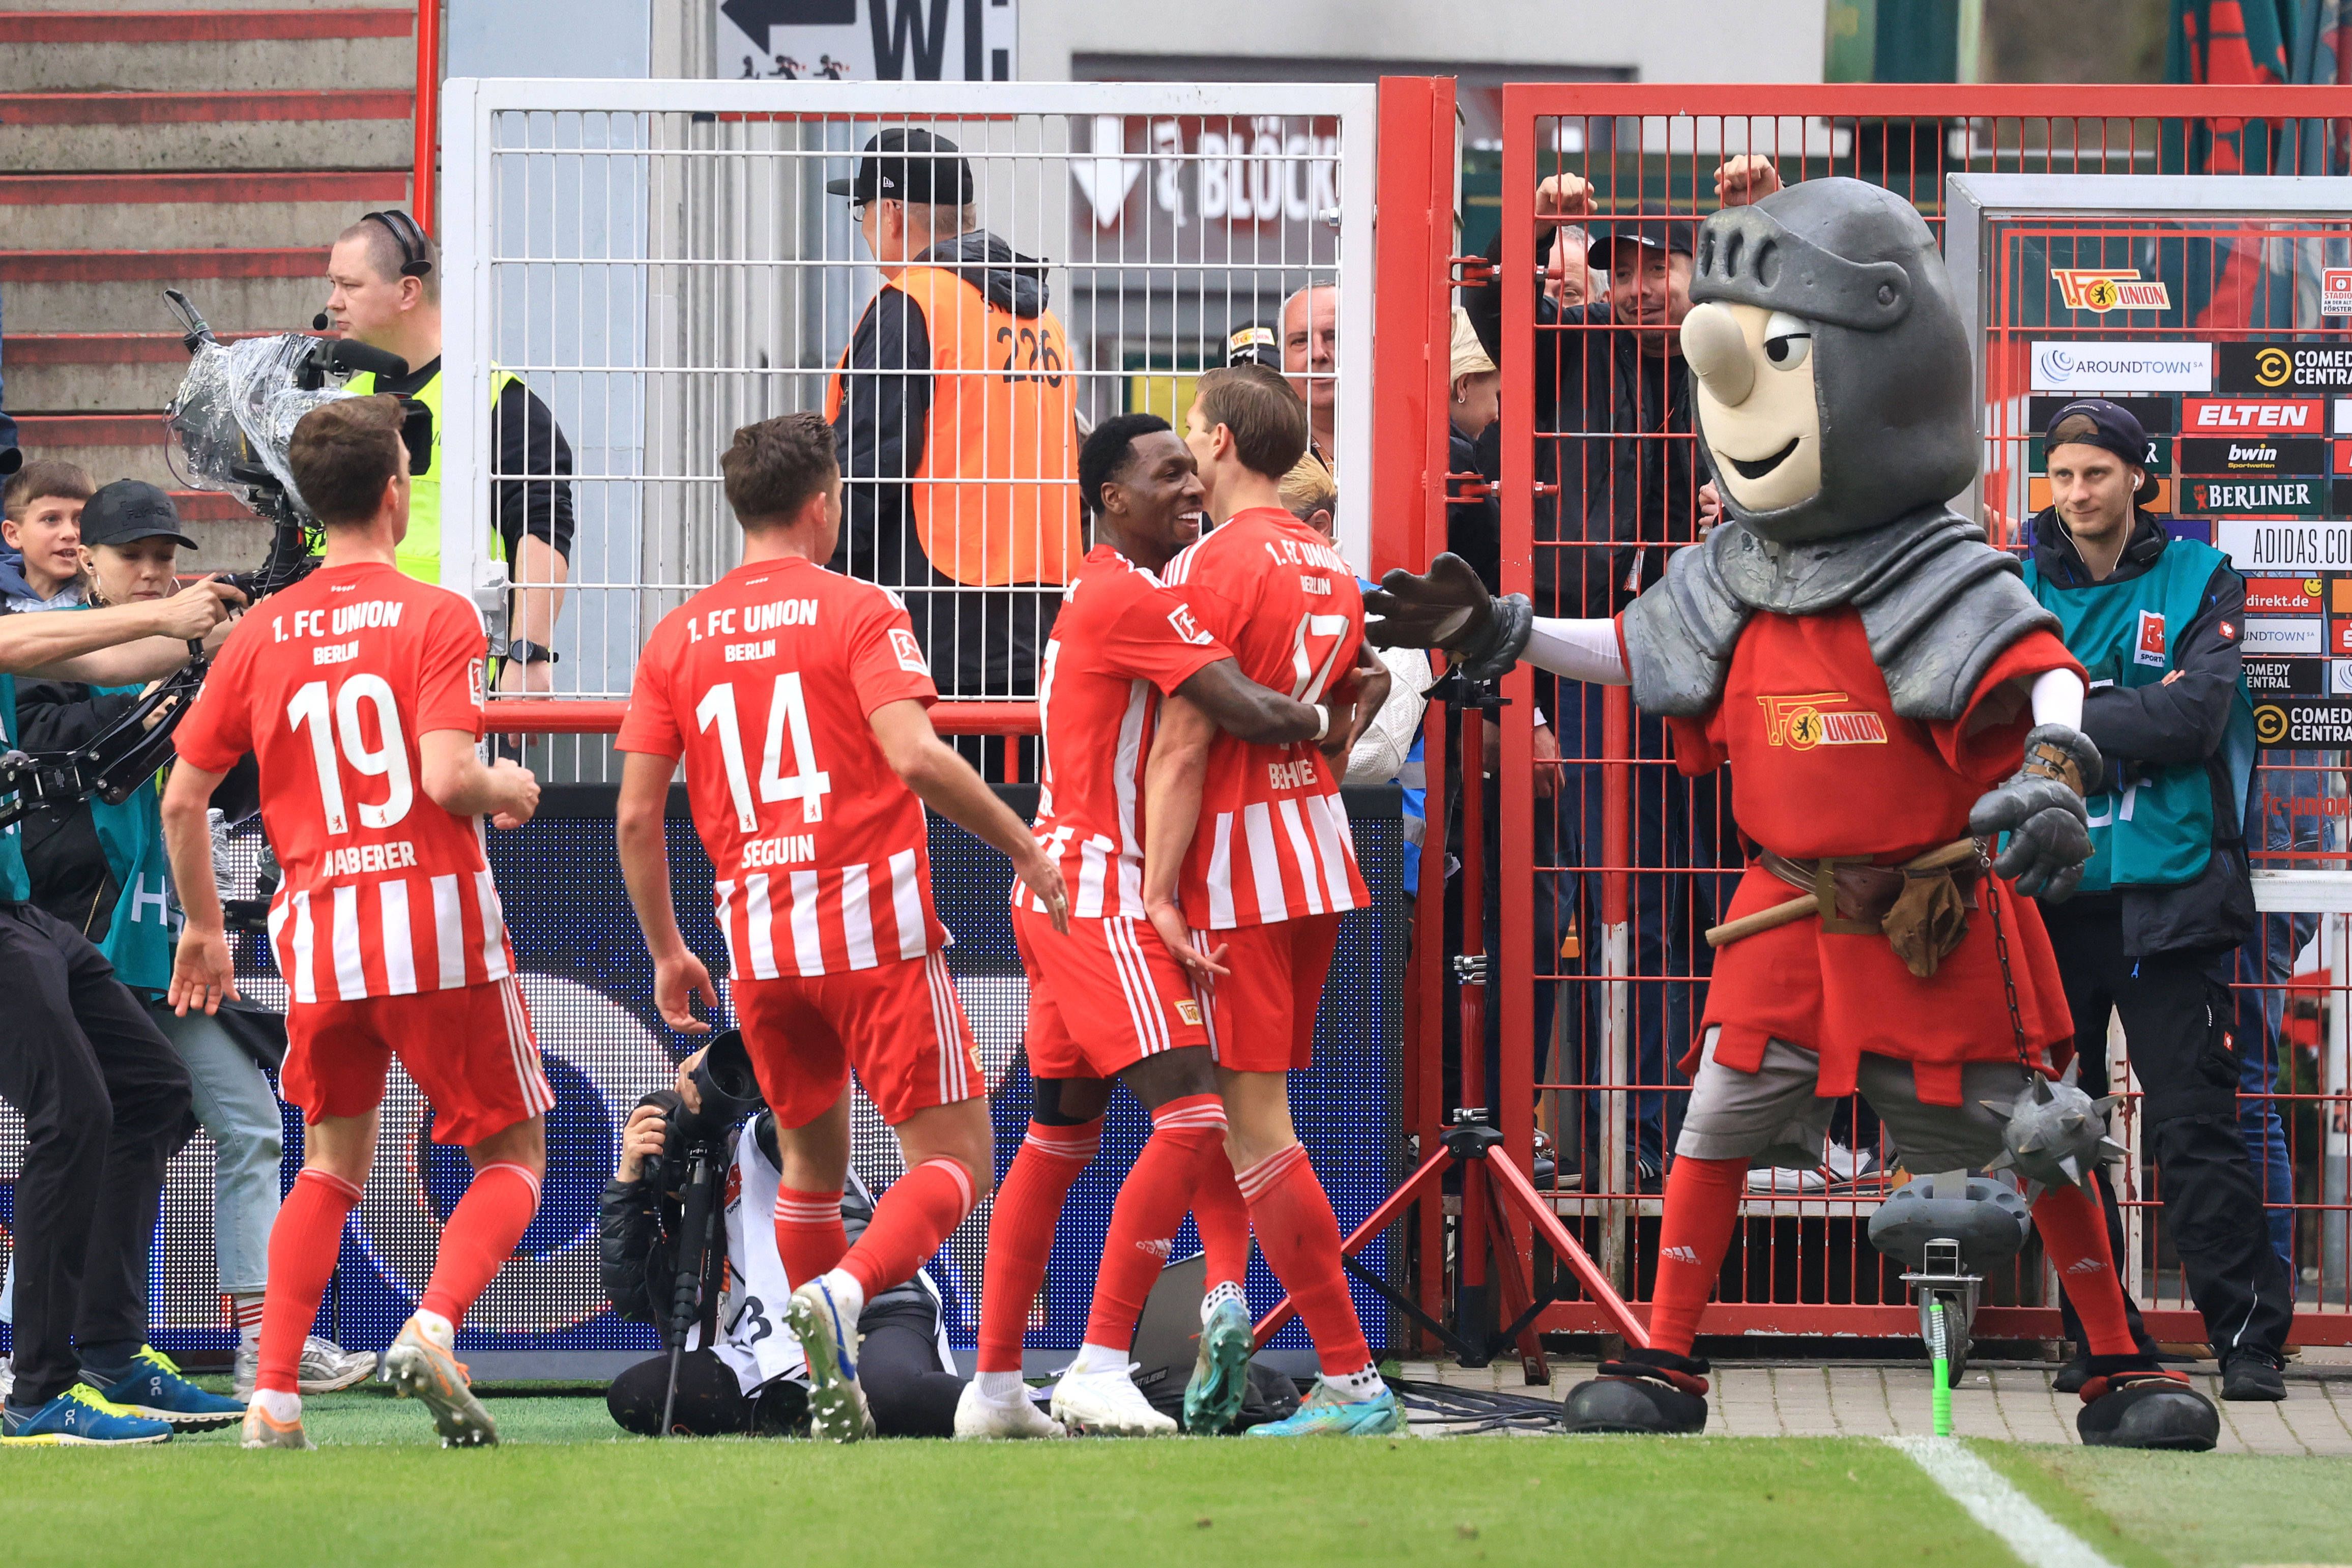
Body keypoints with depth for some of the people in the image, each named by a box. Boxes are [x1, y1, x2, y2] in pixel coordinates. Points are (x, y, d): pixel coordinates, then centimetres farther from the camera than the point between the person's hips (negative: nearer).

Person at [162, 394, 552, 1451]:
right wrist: (511, 790, 3)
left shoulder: (260, 634, 7)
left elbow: (182, 798, 8)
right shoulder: (436, 618, -6)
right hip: (435, 916, -4)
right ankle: (433, 1328, -16)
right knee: (514, 1152, 10)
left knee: (334, 1164, 20)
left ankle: (274, 1398, 7)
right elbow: (448, 777, -19)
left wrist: (202, 927, 20)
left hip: (318, 928, 4)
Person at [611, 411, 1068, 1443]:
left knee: (810, 1162, 19)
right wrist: (1023, 845, -8)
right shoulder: (856, 612, -4)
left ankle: (832, 1395, 16)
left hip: (758, 937, 5)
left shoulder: (678, 637, 9)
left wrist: (666, 952, 17)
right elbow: (915, 756, -19)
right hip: (875, 927, -5)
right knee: (954, 1158, -1)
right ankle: (843, 1293, -26)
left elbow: (635, 816, 6)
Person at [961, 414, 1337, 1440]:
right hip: (1098, 894, -11)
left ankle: (994, 1385, 17)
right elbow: (1254, 714, -23)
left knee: (1059, 1138, 14)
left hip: (1061, 891, 11)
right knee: (1193, 1118, -15)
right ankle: (1099, 1371, -17)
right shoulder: (1135, 599, -14)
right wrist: (1326, 719, -2)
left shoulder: (1106, 593, 19)